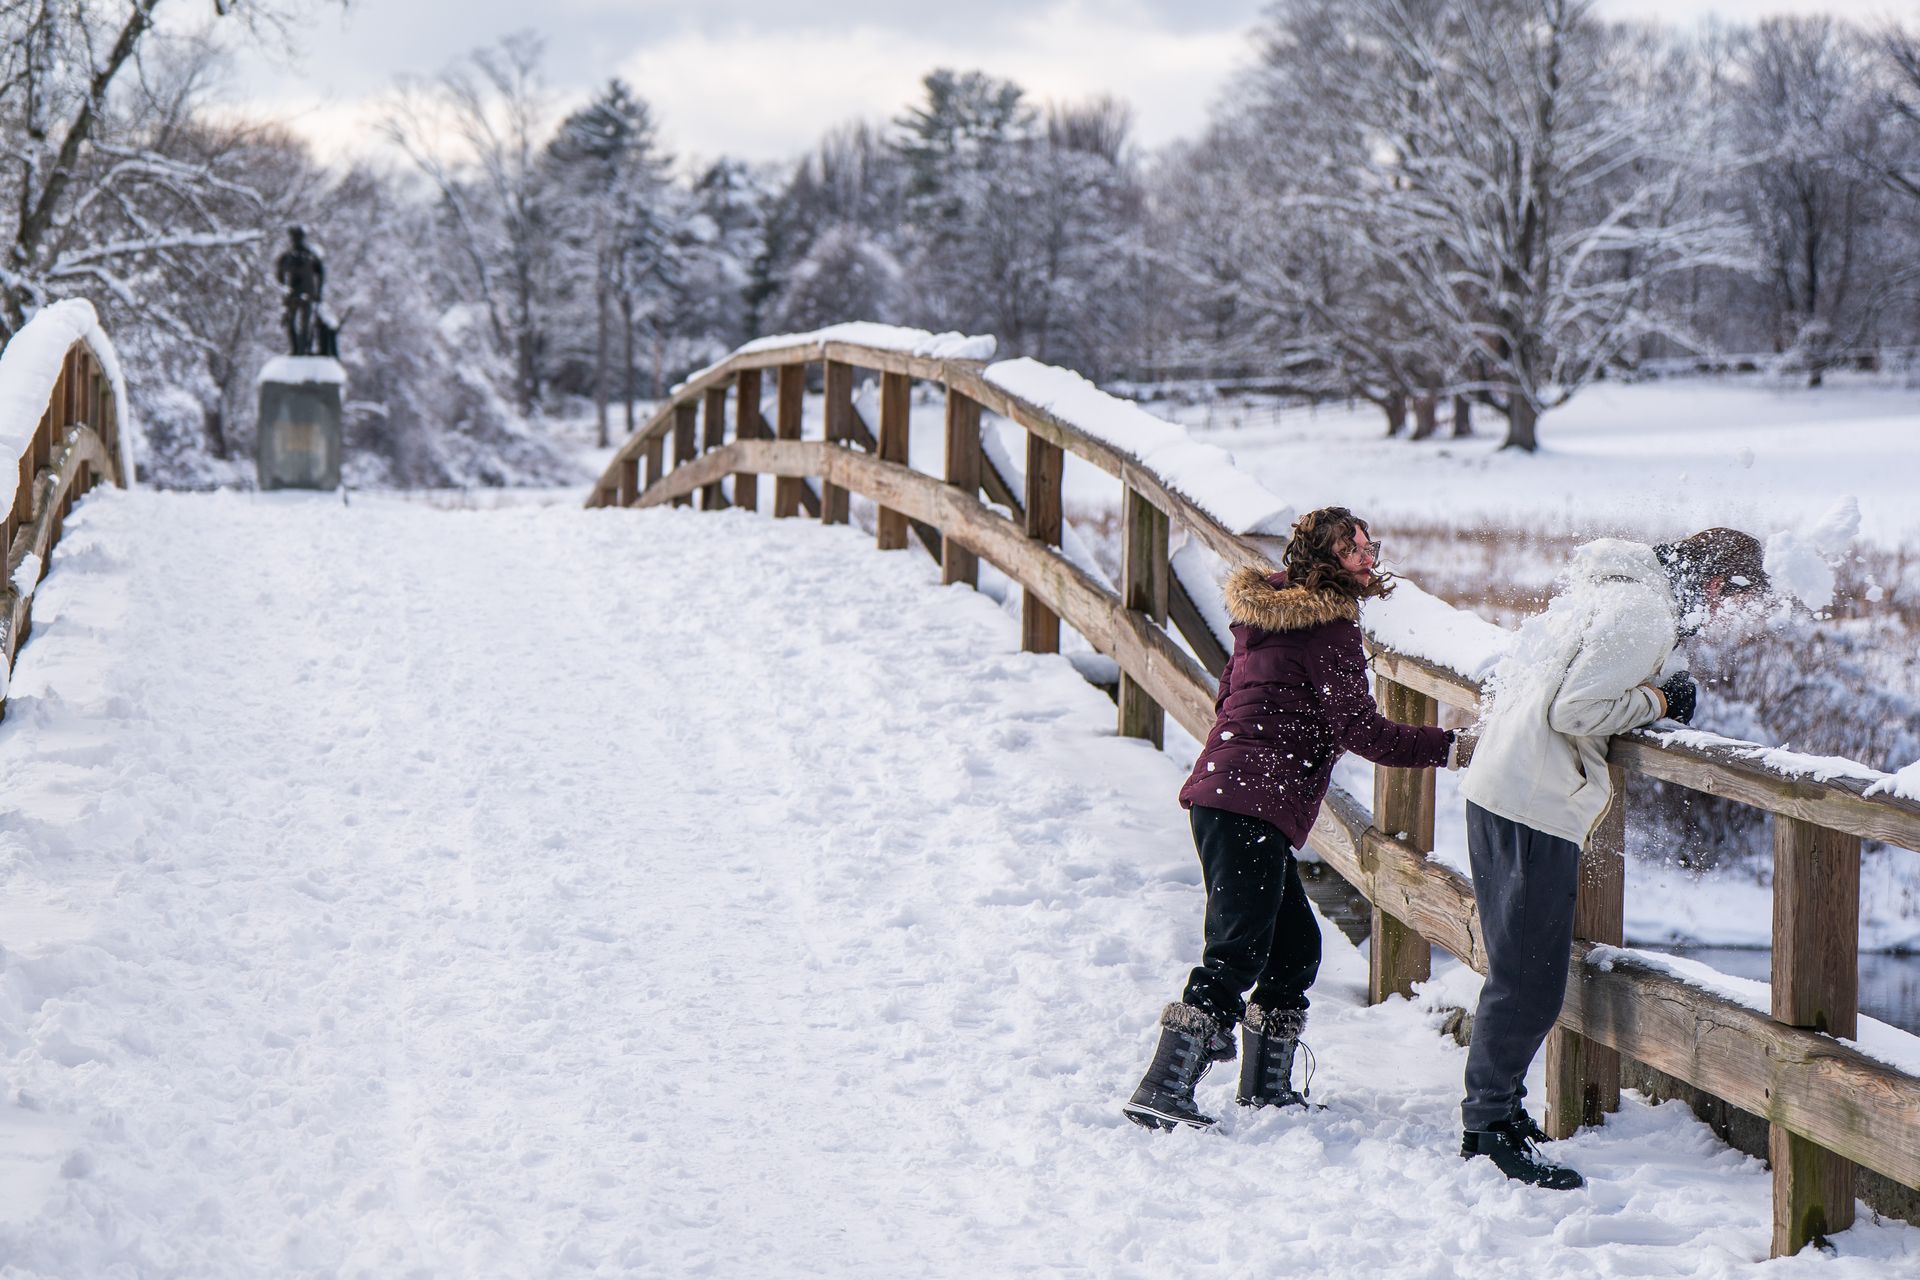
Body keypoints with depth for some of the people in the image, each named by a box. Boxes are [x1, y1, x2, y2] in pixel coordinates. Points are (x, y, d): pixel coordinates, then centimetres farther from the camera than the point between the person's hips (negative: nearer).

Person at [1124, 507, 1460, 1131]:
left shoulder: (1266, 607, 19)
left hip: (1223, 791, 10)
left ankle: (1264, 1084, 23)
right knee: (1239, 950, -14)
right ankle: (1163, 1091, -20)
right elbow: (1360, 729, -11)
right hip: (1254, 805, -10)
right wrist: (1448, 745, -6)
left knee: (1294, 944, 16)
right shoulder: (1329, 628, -8)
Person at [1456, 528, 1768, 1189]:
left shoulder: (1604, 590, 17)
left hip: (1498, 790, 10)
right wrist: (1658, 700, -7)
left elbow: (1512, 670, 23)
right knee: (1531, 982, -7)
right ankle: (1490, 1128, -4)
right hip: (1536, 809, -10)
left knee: (1519, 972, 16)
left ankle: (1497, 1110, 22)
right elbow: (1573, 711, -20)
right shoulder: (1645, 612, -13)